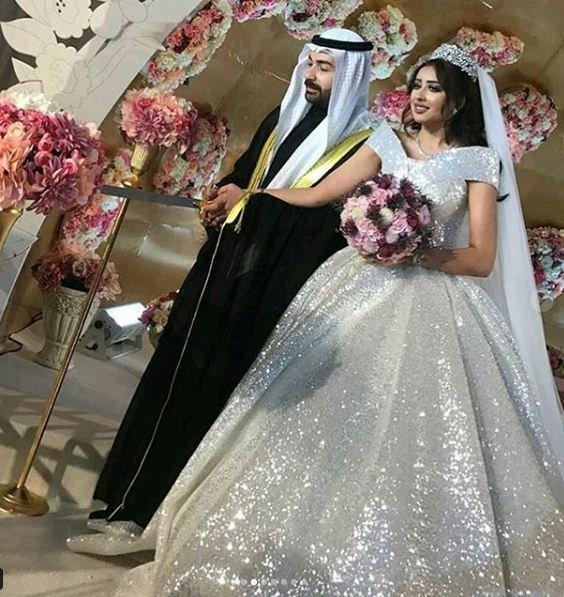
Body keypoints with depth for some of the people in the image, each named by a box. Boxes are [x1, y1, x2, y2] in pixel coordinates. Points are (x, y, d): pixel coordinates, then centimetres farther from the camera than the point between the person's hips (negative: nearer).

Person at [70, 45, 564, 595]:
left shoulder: (478, 161, 4)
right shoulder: (388, 143, 14)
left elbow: (482, 259, -2)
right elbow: (315, 195, 11)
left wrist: (417, 251, -16)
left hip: (431, 307, -3)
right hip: (361, 290, 4)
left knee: (414, 436, -5)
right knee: (327, 417, 3)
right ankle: (306, 548, 18)